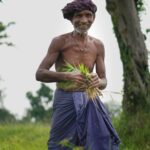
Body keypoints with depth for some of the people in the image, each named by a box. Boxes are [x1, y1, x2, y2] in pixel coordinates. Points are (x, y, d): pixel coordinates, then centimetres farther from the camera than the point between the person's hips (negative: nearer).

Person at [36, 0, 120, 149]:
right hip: (65, 100, -4)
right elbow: (39, 74, -8)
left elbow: (104, 81, 9)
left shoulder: (97, 45, 7)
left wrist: (98, 82, -17)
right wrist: (67, 76, -25)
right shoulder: (60, 41, -5)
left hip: (90, 101, 4)